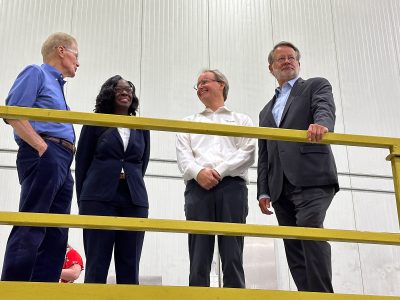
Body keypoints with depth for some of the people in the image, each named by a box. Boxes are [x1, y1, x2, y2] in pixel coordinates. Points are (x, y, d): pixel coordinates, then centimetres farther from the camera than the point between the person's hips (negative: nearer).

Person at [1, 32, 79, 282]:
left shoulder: (58, 87, 30)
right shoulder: (36, 73, 4)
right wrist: (42, 147, -15)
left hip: (62, 164, 9)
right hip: (43, 156, -9)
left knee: (56, 236, 3)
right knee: (30, 230, -15)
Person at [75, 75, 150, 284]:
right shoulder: (95, 124, 8)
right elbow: (82, 163, 8)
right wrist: (83, 200, 7)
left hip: (134, 200, 3)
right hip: (99, 198, -2)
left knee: (129, 267, 0)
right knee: (97, 265, -5)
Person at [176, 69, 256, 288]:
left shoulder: (241, 120, 22)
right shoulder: (189, 122, 27)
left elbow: (247, 153, 5)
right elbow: (183, 154, 11)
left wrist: (219, 171, -10)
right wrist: (199, 172, -10)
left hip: (232, 186, -1)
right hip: (198, 188, 2)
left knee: (232, 257, -8)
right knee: (198, 258, -6)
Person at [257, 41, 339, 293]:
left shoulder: (317, 86, 14)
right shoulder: (267, 111, 28)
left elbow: (325, 109, -10)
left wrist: (321, 123, -34)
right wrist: (263, 191, 11)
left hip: (312, 178, -6)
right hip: (281, 188, 6)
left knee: (309, 228, -26)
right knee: (295, 251, 0)